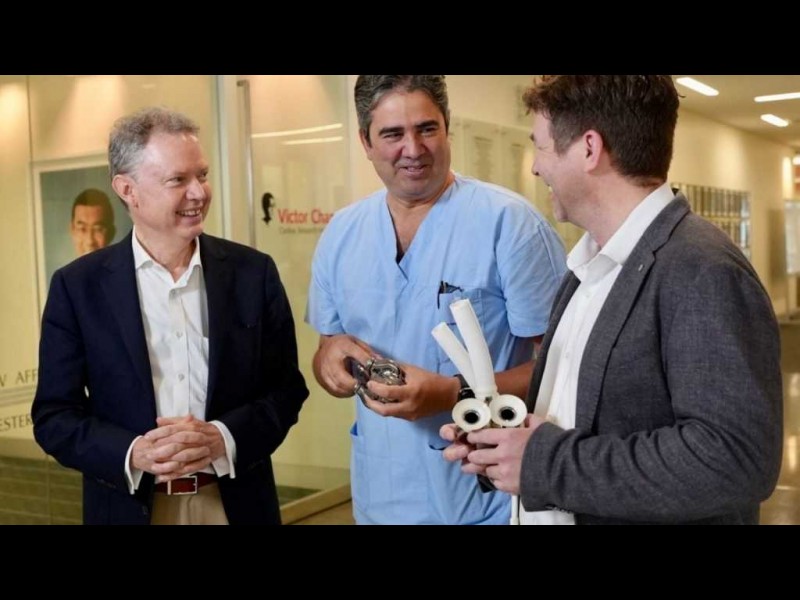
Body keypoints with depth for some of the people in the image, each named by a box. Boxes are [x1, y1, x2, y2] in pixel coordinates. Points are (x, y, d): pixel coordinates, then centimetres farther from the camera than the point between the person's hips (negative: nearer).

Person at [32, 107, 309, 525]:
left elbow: (286, 388, -1)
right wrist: (133, 454, -20)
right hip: (128, 507, 0)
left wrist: (222, 438, -18)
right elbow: (54, 414, -3)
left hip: (237, 504, 1)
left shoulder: (253, 273, -3)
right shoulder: (77, 286, -5)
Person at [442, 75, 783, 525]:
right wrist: (504, 441, -4)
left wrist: (546, 462, -25)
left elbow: (736, 457, -29)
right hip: (554, 515, 8)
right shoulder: (591, 266, 8)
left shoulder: (705, 272, -21)